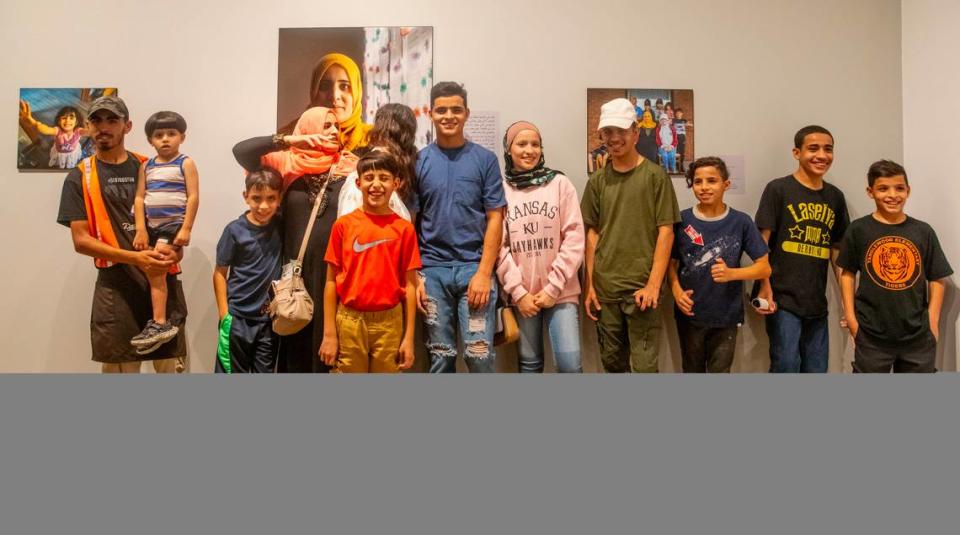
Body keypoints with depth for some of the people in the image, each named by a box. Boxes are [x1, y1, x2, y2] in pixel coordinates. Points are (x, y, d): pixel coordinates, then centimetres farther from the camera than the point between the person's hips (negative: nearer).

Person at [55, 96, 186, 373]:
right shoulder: (79, 178, 4)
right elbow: (81, 240, -3)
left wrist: (174, 249, -7)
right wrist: (134, 258, -17)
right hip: (116, 286, -2)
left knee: (172, 366, 6)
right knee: (119, 368, 6)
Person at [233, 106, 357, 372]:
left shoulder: (350, 168, 3)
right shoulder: (287, 165, 7)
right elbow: (241, 151, -1)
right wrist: (287, 140, -11)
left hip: (334, 271, -1)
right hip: (296, 270, 2)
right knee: (295, 344, 9)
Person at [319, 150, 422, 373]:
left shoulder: (404, 228, -1)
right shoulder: (343, 225, -1)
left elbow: (410, 285, 0)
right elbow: (331, 281, 1)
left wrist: (409, 337, -2)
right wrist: (329, 334, -2)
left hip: (389, 322, 0)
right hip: (349, 321, 0)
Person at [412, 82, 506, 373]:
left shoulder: (485, 159, 2)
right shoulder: (419, 161, 4)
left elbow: (495, 219, -1)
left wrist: (484, 273, -9)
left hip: (474, 268, -1)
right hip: (432, 271, 1)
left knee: (479, 354, -3)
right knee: (440, 356, 10)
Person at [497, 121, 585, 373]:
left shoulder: (560, 184, 1)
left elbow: (574, 239, -3)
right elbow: (498, 246, -1)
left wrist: (553, 287, -8)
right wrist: (517, 291, -8)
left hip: (561, 292, 0)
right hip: (522, 294, 1)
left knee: (569, 363, -6)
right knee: (529, 362, 10)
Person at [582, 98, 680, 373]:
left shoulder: (655, 175, -3)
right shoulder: (597, 180, 8)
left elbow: (666, 231, -6)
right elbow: (592, 233, 8)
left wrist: (654, 284, -12)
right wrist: (589, 284, 4)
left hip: (641, 286, -3)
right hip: (605, 287, 4)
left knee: (644, 363, -1)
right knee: (612, 361, 13)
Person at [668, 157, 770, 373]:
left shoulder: (741, 222, -6)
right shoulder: (682, 220, -4)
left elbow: (764, 268, -4)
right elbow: (672, 262, 2)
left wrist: (731, 273, -21)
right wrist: (677, 291, -16)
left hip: (726, 315, -1)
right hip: (690, 314, 1)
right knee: (692, 370, 16)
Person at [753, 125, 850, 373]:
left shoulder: (835, 196, 11)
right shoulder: (778, 189, -5)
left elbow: (837, 249, 16)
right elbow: (761, 242, -8)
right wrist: (765, 289, -17)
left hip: (817, 302, 6)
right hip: (782, 298, -6)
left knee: (817, 369, 13)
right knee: (786, 366, -6)